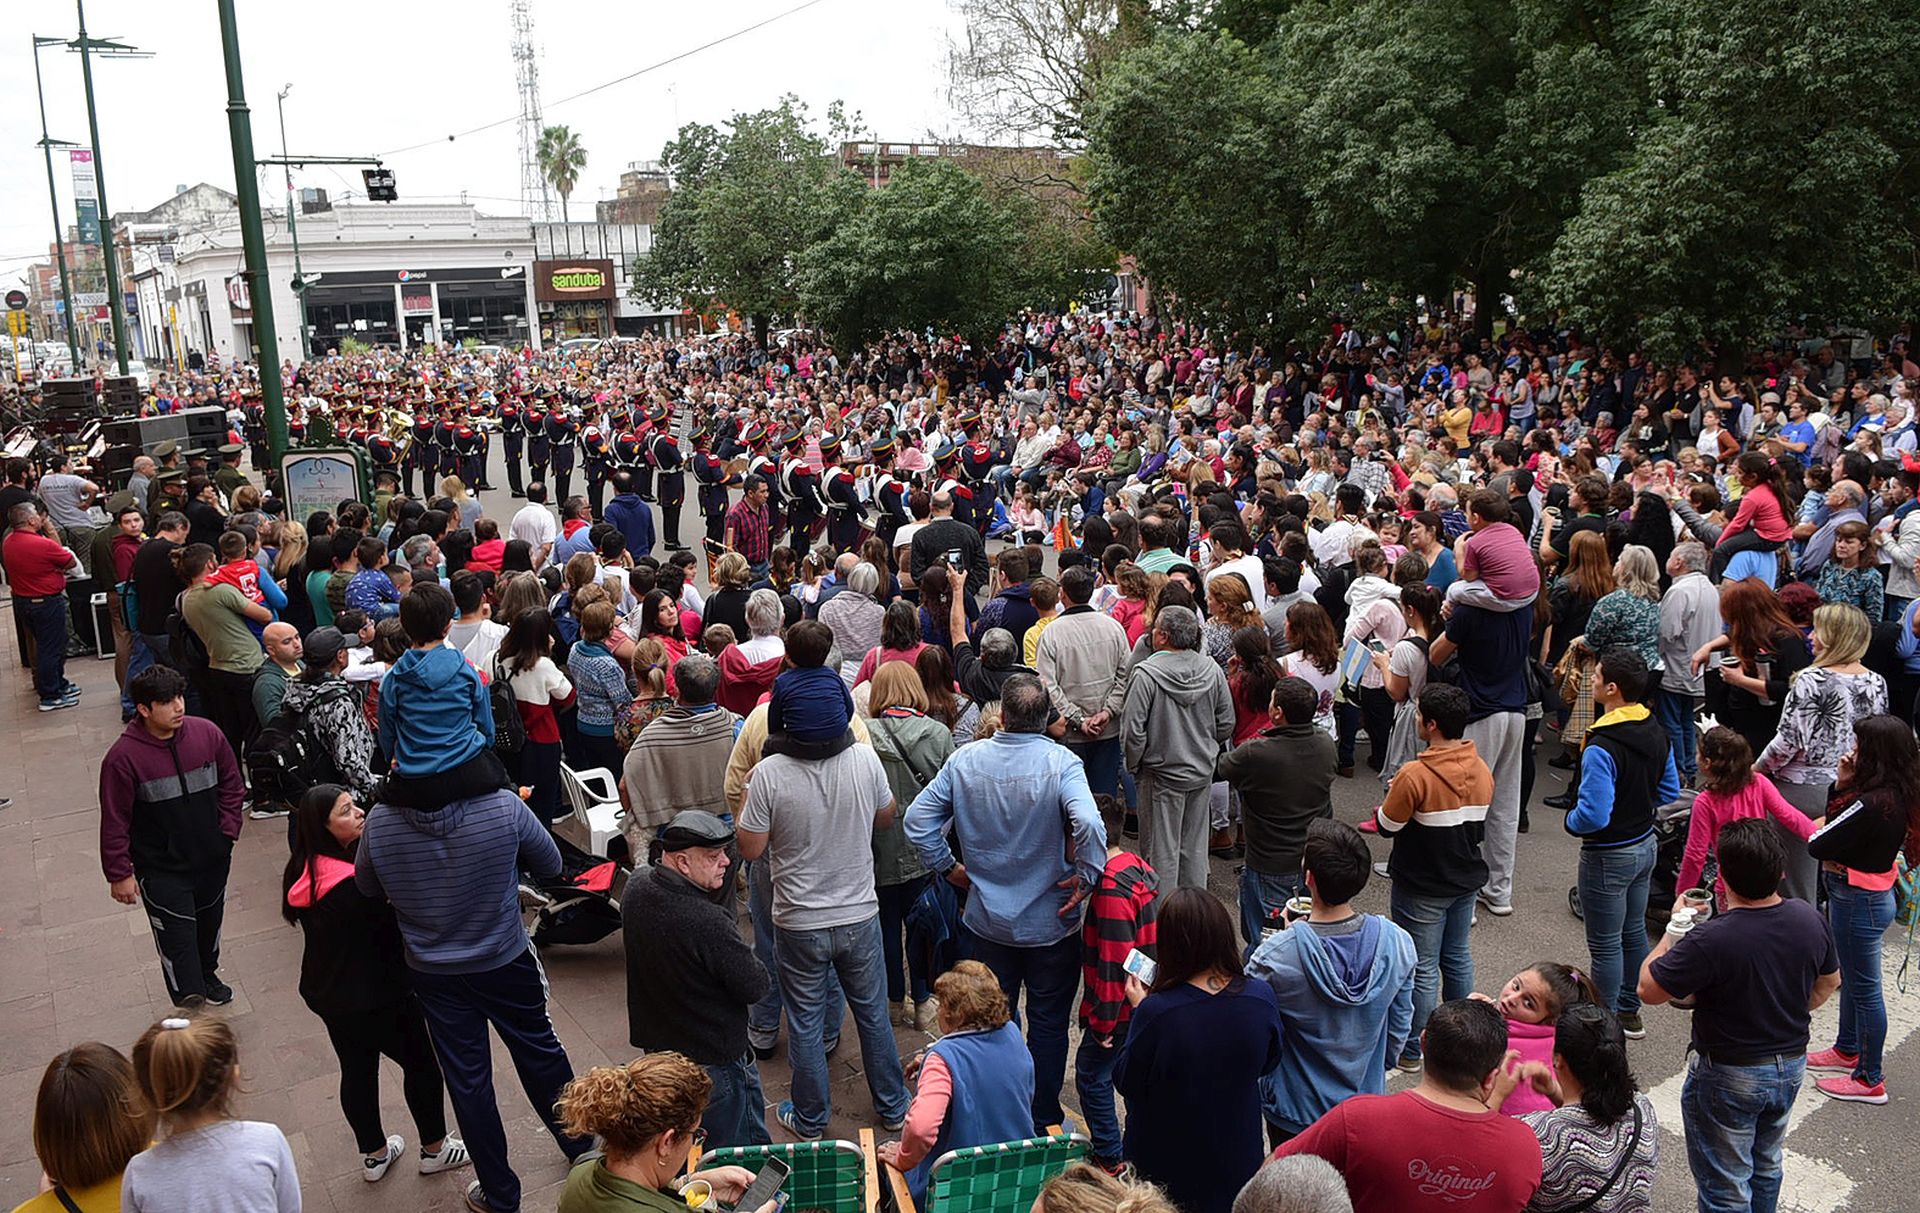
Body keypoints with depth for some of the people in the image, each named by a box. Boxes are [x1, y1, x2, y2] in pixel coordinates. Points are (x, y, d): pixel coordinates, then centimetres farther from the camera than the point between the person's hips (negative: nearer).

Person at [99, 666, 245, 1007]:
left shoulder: (208, 734, -8)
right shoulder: (123, 758, -18)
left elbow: (231, 786, 6)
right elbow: (114, 823, -11)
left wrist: (227, 833, 0)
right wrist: (119, 874, -8)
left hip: (212, 860, 5)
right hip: (162, 870, -4)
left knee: (209, 924, 24)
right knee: (178, 940, -6)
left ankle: (208, 976, 49)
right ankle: (190, 1001, 4)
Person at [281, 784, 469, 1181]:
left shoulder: (303, 874, -6)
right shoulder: (358, 884, -33)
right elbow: (402, 923, -25)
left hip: (326, 994, 8)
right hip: (378, 997, -7)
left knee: (357, 1070, 23)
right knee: (421, 1064, 14)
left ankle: (374, 1155, 41)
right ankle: (434, 1149, 30)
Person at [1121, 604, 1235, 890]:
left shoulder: (1146, 675, -21)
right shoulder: (1211, 669, -6)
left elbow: (1133, 730, -18)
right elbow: (1226, 723, 3)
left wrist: (1133, 765, -2)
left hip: (1163, 774, -5)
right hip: (1203, 771, 5)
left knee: (1163, 848, 8)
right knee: (1195, 845, 18)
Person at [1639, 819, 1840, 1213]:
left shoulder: (1709, 941, -34)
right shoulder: (1809, 919, -13)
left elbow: (1648, 990, -21)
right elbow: (1829, 982, 6)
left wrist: (1674, 930, -12)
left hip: (1730, 1077, -6)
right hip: (1792, 1066, 6)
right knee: (1766, 1166, 29)